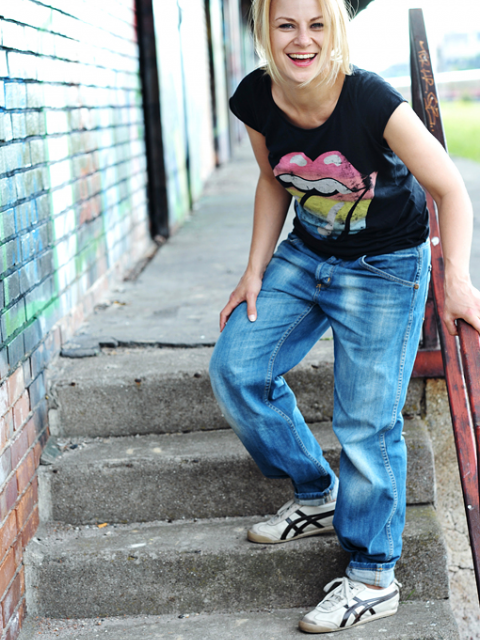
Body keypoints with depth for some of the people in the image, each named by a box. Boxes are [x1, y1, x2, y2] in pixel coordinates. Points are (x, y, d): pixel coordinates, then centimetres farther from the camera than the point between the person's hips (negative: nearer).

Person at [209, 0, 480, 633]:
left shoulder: (372, 102, -27)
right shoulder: (256, 100, -12)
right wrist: (255, 271, 4)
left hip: (385, 269, -6)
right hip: (305, 255, 6)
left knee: (366, 423, -7)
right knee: (235, 369, 1)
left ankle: (372, 578, 10)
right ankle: (317, 496, 22)